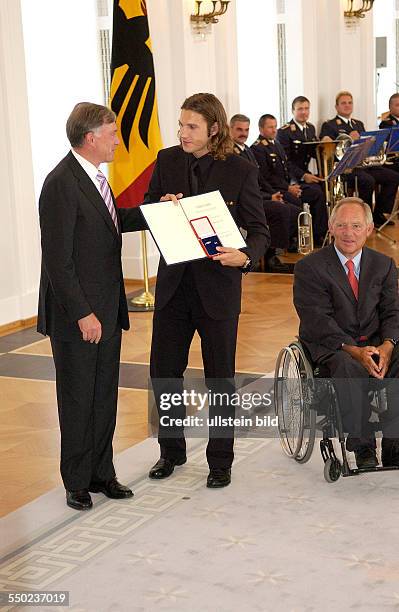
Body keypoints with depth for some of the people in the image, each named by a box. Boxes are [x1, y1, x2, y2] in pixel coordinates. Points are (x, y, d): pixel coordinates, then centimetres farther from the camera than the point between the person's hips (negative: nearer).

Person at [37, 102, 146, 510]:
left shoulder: (93, 177, 9)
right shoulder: (61, 184, -19)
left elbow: (114, 221, 20)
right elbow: (57, 260, -21)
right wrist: (82, 314, -20)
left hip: (107, 309, 8)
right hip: (77, 316, -8)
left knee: (104, 396, 16)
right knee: (78, 399, 7)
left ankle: (101, 472, 29)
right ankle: (77, 482, 23)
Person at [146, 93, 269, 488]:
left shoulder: (240, 170, -9)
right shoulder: (166, 161, 1)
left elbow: (259, 230, -7)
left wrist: (245, 256, -28)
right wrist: (162, 204, -13)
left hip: (218, 285, -3)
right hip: (173, 282, 4)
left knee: (220, 378, 8)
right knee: (162, 371, 10)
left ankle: (220, 461, 24)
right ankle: (171, 451, 31)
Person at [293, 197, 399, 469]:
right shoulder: (309, 268, -4)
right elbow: (318, 321, -13)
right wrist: (355, 350, -26)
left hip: (375, 343, 4)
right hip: (331, 345, -4)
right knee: (350, 368, -36)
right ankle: (363, 449, -23)